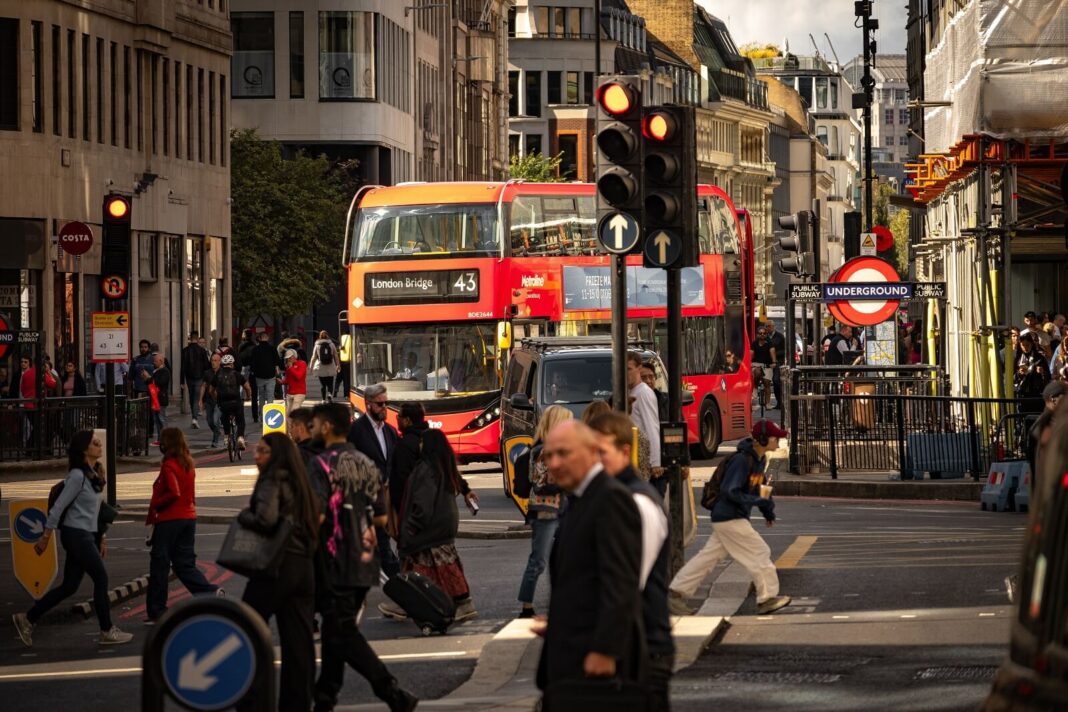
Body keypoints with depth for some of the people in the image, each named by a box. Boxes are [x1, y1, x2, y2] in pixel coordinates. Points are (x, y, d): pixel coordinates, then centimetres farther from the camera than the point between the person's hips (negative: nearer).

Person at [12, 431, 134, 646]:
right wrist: (45, 537, -11)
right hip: (76, 534, -9)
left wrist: (102, 537, 19)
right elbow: (58, 507, -14)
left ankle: (27, 619, 14)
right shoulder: (77, 476, -15)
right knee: (101, 578, -4)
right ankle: (107, 632, 4)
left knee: (69, 587, 9)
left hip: (87, 534, 9)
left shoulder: (95, 474, 12)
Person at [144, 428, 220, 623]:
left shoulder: (169, 466, -14)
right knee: (185, 564, 11)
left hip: (169, 520, -7)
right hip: (188, 517, 7)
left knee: (159, 565, 3)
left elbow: (174, 493, -24)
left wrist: (154, 505, -12)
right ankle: (210, 592, -9)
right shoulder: (188, 465, 9)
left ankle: (156, 612, 7)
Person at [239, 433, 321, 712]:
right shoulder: (299, 483, 14)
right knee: (298, 640, 5)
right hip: (304, 566, 8)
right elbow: (314, 520, 19)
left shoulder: (272, 482, -10)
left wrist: (243, 516, -8)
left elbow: (266, 519, -25)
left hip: (276, 566, -8)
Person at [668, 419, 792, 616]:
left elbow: (758, 488, 22)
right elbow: (729, 491, -24)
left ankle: (676, 593, 14)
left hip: (731, 519, 10)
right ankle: (767, 598, 7)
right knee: (759, 553, -3)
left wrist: (768, 510, 13)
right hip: (729, 519, -10)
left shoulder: (760, 459, 9)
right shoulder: (741, 460, -21)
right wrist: (757, 500, -22)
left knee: (708, 556, 11)